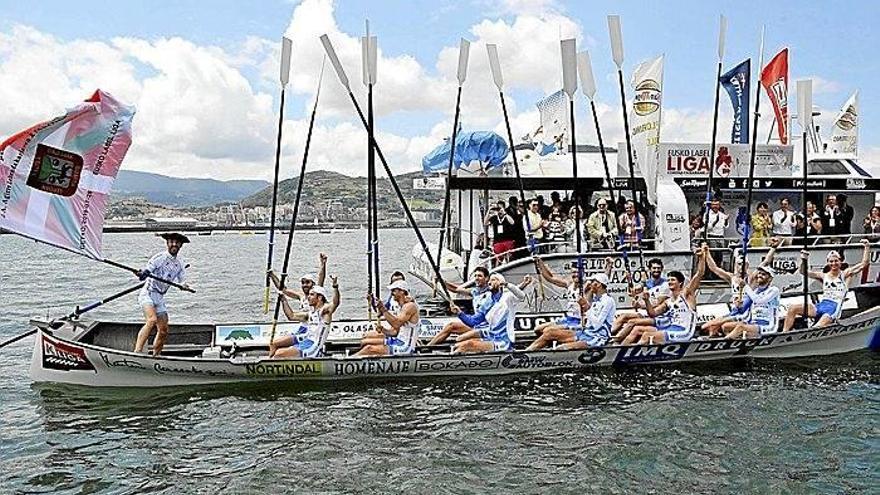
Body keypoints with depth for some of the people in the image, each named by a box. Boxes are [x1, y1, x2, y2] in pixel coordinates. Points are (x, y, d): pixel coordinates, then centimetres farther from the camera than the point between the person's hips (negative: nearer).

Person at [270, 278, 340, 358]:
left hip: (312, 347, -9)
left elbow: (335, 303, -27)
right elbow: (292, 316, 30)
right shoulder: (310, 314, 19)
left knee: (278, 354, -18)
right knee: (273, 343, 3)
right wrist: (283, 299, 28)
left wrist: (335, 287, -44)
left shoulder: (324, 310, -7)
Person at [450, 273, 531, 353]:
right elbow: (473, 321, 13)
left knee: (470, 344, -27)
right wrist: (459, 313, -1)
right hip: (491, 337, 7)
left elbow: (521, 296, -27)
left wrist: (506, 284, -39)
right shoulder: (487, 302, 14)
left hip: (503, 342, -7)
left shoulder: (507, 296, -4)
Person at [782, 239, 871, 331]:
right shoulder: (824, 276, 18)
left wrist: (867, 247, -1)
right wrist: (804, 260, -5)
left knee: (818, 327, -32)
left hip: (835, 307, -4)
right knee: (793, 308, -15)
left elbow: (864, 263, 5)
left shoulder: (845, 274, 10)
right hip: (820, 305, 5)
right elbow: (804, 271, 12)